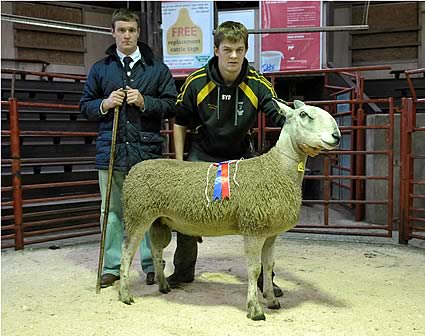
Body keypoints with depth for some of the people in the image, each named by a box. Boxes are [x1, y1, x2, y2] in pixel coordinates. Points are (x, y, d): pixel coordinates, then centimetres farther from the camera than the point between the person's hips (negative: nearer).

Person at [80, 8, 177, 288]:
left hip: (147, 151, -1)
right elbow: (85, 106, 14)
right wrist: (105, 104, -6)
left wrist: (145, 102, -12)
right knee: (112, 210, 7)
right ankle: (112, 266, 18)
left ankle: (152, 265, 17)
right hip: (111, 150, 2)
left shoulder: (157, 68, 7)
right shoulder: (100, 69, 12)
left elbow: (172, 105, 4)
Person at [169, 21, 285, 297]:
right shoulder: (197, 82, -16)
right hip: (202, 156, 1)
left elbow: (281, 116, -20)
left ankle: (263, 276, 12)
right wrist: (179, 164, -4)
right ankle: (183, 271, 25)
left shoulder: (257, 84, -18)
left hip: (241, 157, 0)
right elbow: (180, 122, -3)